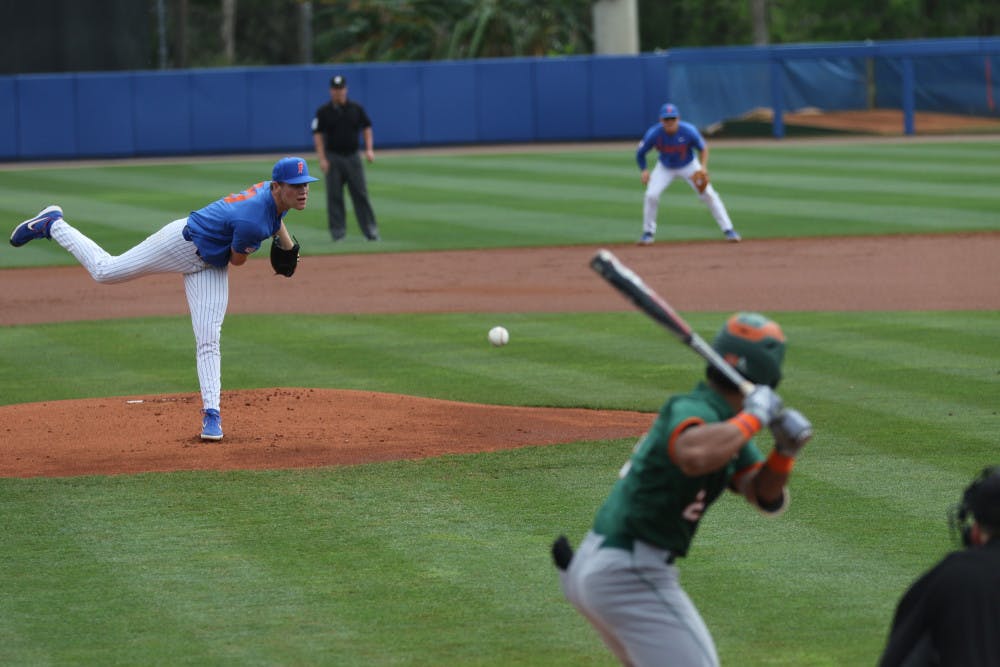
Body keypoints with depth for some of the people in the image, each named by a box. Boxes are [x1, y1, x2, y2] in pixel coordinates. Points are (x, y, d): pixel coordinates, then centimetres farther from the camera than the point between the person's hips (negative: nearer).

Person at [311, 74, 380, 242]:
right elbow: (318, 134, -1)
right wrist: (322, 159, -10)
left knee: (360, 193, -2)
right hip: (333, 158, -1)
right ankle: (338, 232, 4)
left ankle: (370, 229, -1)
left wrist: (369, 149, -4)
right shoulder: (323, 112, 0)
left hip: (353, 157, 1)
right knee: (334, 195, -1)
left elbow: (366, 128, 10)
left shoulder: (356, 108, 5)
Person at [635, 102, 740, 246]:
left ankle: (728, 230, 1)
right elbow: (640, 153, -12)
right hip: (665, 168, 1)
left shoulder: (689, 131, -29)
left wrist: (703, 167, -27)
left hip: (689, 166, -1)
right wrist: (644, 170, -27)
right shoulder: (653, 134, -27)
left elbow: (703, 148, -12)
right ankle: (648, 233, 2)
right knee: (651, 195, -16)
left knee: (708, 194, -9)